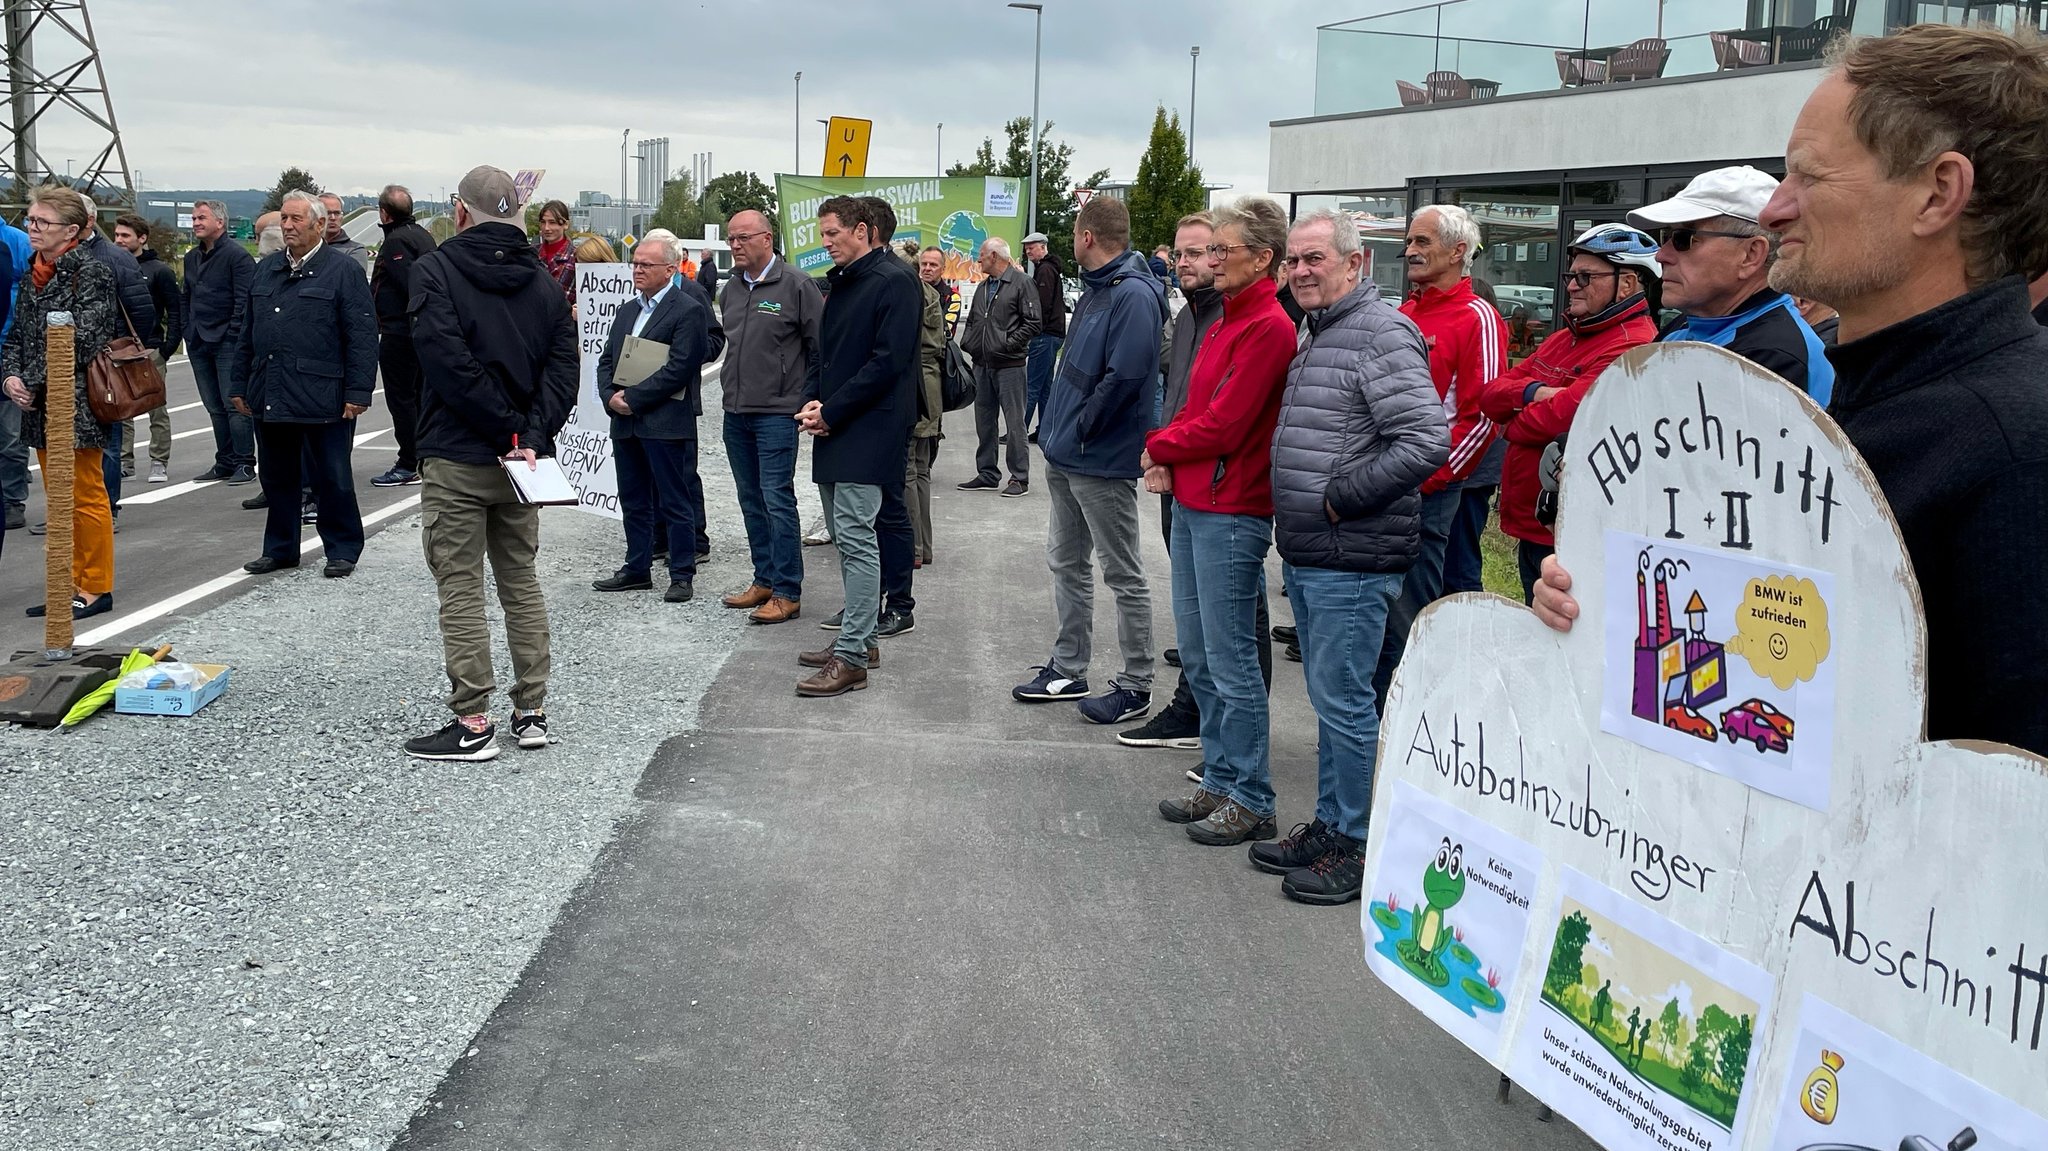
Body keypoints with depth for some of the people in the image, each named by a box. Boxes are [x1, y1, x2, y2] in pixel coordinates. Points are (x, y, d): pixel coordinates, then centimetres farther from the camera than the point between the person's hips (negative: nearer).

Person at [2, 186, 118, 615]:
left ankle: (95, 587, 10)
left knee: (86, 498, 0)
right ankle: (70, 585, 21)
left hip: (78, 406, -8)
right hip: (41, 407, 8)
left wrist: (39, 385, -15)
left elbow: (83, 341, -18)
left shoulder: (91, 273, -11)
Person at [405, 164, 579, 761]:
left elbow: (449, 360, -19)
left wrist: (507, 430, -14)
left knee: (460, 592, 0)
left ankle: (472, 723, 2)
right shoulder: (544, 280, 9)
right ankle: (532, 713, 17)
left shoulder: (436, 269, -7)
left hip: (456, 459, -5)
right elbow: (563, 368, -1)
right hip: (520, 462, 5)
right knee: (522, 584, 14)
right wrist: (530, 436, -10)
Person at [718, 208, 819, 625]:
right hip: (735, 413, 7)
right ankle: (765, 580, 23)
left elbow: (821, 347, -8)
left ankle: (787, 593, -2)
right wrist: (732, 386, 18)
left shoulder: (796, 285, -9)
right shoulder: (732, 288, 12)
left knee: (777, 500, -8)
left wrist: (808, 398, -7)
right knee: (751, 500, 13)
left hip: (776, 413, -7)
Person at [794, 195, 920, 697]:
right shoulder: (841, 283, 18)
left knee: (855, 538, -11)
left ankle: (851, 658, -9)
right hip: (834, 430, 10)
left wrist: (832, 412, -16)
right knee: (846, 538, 14)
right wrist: (811, 400, 3)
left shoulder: (893, 281, -11)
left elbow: (888, 362, -18)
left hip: (868, 430, -10)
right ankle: (860, 639, 24)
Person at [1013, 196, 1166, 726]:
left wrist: (1080, 430, -17)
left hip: (1102, 464, -10)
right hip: (1064, 458, 10)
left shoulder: (1133, 295, -18)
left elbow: (1125, 377, -27)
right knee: (1066, 563, 17)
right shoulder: (1095, 289, 13)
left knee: (1123, 576, 1)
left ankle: (1136, 686, 10)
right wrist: (1057, 426, 9)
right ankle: (1067, 670, 29)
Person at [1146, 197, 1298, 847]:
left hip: (1231, 514, -10)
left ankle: (1250, 803, 8)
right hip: (1192, 504, 10)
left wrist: (1158, 447, -4)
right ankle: (1219, 782, 27)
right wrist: (1166, 463, -2)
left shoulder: (1268, 329, -16)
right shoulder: (1226, 323, 15)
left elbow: (1222, 426, -20)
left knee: (1231, 664, -3)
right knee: (1197, 656, 16)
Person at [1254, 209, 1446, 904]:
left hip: (1353, 560, -10)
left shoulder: (1381, 332, -14)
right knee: (1329, 696, 17)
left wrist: (1340, 498, -18)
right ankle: (1330, 825, 28)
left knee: (1342, 699, -3)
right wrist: (1297, 517, 15)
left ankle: (1358, 845, 9)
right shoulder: (1319, 335, 16)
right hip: (1306, 554, 10)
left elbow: (1427, 442, -23)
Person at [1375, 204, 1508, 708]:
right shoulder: (1403, 313, 17)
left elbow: (1482, 415, -14)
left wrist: (1425, 478, -16)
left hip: (1424, 492, -8)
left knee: (1406, 623, -3)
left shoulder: (1477, 319, -7)